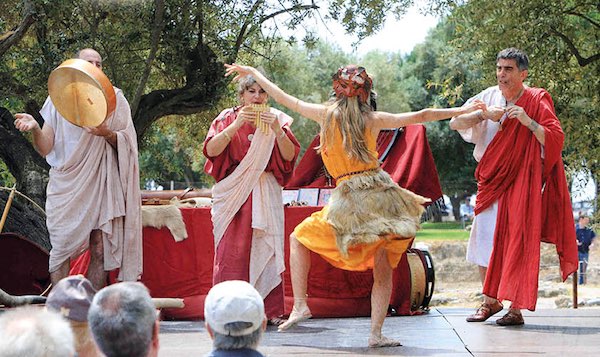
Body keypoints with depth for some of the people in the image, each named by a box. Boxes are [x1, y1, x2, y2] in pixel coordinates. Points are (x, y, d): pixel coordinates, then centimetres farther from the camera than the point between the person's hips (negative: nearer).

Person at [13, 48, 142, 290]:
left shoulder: (113, 98, 7)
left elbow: (125, 144, 6)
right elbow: (45, 150, 3)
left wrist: (107, 133, -15)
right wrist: (34, 128, -18)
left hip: (101, 185, 0)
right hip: (66, 186, 0)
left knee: (100, 252, -4)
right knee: (60, 250, -4)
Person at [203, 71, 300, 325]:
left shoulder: (276, 119, 8)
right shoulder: (228, 118, 5)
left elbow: (290, 155, -2)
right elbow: (211, 150, -9)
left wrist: (277, 130, -16)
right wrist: (237, 125, -17)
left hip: (266, 192, 1)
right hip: (233, 193, -1)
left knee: (267, 248, -4)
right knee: (231, 250, -8)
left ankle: (271, 310, 0)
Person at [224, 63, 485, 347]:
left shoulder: (326, 114, 2)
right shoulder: (373, 119, 5)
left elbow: (284, 98, 12)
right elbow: (420, 116, 7)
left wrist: (253, 73, 25)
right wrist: (462, 111, 16)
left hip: (350, 200, -1)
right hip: (381, 194, 2)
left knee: (299, 237, 19)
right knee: (383, 270, 9)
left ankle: (300, 305, 9)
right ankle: (376, 334, 3)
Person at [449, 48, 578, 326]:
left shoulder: (537, 100, -6)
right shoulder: (490, 96, 4)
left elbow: (556, 140, -13)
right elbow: (455, 123, -1)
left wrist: (528, 121, -25)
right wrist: (484, 114, -16)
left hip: (522, 183, -4)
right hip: (491, 182, 5)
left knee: (518, 243, -8)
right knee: (484, 240, 6)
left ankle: (517, 308, -3)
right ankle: (490, 300, 21)